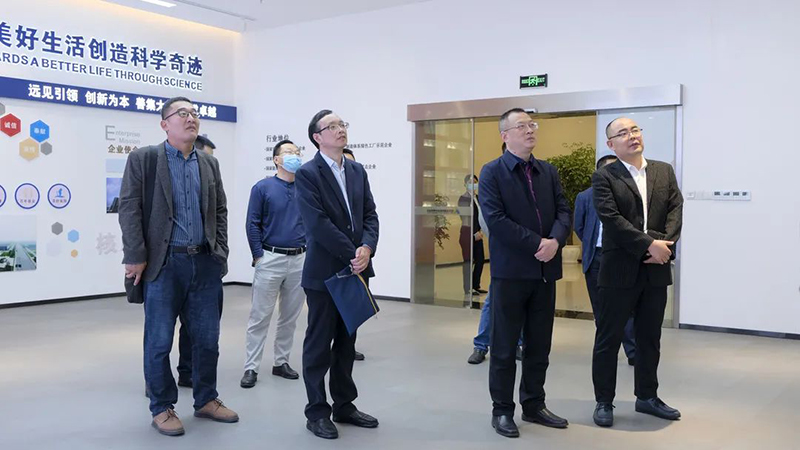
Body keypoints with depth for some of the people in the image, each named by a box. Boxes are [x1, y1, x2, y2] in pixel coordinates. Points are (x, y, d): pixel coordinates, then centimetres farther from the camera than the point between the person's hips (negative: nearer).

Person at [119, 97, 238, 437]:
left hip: (205, 262, 4)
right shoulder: (142, 159, -1)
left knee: (207, 338, 10)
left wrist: (221, 252, 7)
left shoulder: (209, 164, 13)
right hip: (164, 264, -4)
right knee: (159, 341, 4)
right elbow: (129, 209, -5)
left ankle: (206, 400, 26)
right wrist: (135, 257, -11)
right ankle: (162, 408, 18)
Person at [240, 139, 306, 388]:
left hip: (299, 260, 4)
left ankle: (281, 362, 23)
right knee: (260, 316, -1)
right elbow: (252, 224, -3)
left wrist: (310, 251, 4)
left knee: (290, 317, 11)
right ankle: (251, 367, 4)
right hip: (270, 259, -4)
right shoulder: (263, 188, -2)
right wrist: (258, 256, -8)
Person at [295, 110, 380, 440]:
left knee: (346, 342, 14)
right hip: (324, 272, -6)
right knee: (319, 344, 3)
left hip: (355, 269, 6)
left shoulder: (357, 171, 12)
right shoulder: (307, 174, -8)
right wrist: (352, 254, -16)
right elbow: (318, 224, -17)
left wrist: (367, 248, -11)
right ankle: (317, 412, 14)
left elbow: (370, 214, 6)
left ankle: (344, 405, 25)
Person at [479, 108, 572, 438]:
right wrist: (536, 244, -18)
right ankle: (502, 410, 15)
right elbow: (495, 219, -15)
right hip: (511, 271, -5)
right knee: (504, 347, 3)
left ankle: (534, 405, 25)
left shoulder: (549, 171, 13)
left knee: (540, 346, 13)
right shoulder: (492, 172, -4)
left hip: (545, 270, 6)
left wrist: (555, 240, -15)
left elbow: (563, 211, 6)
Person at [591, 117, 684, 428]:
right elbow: (611, 219, -14)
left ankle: (647, 396, 28)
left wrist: (665, 245, -13)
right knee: (608, 338, 3)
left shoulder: (664, 171, 11)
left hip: (657, 269, 4)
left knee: (650, 338, 14)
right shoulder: (604, 177, -3)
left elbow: (676, 209, 2)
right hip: (620, 270, -4)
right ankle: (604, 401, 14)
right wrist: (649, 245, -18)